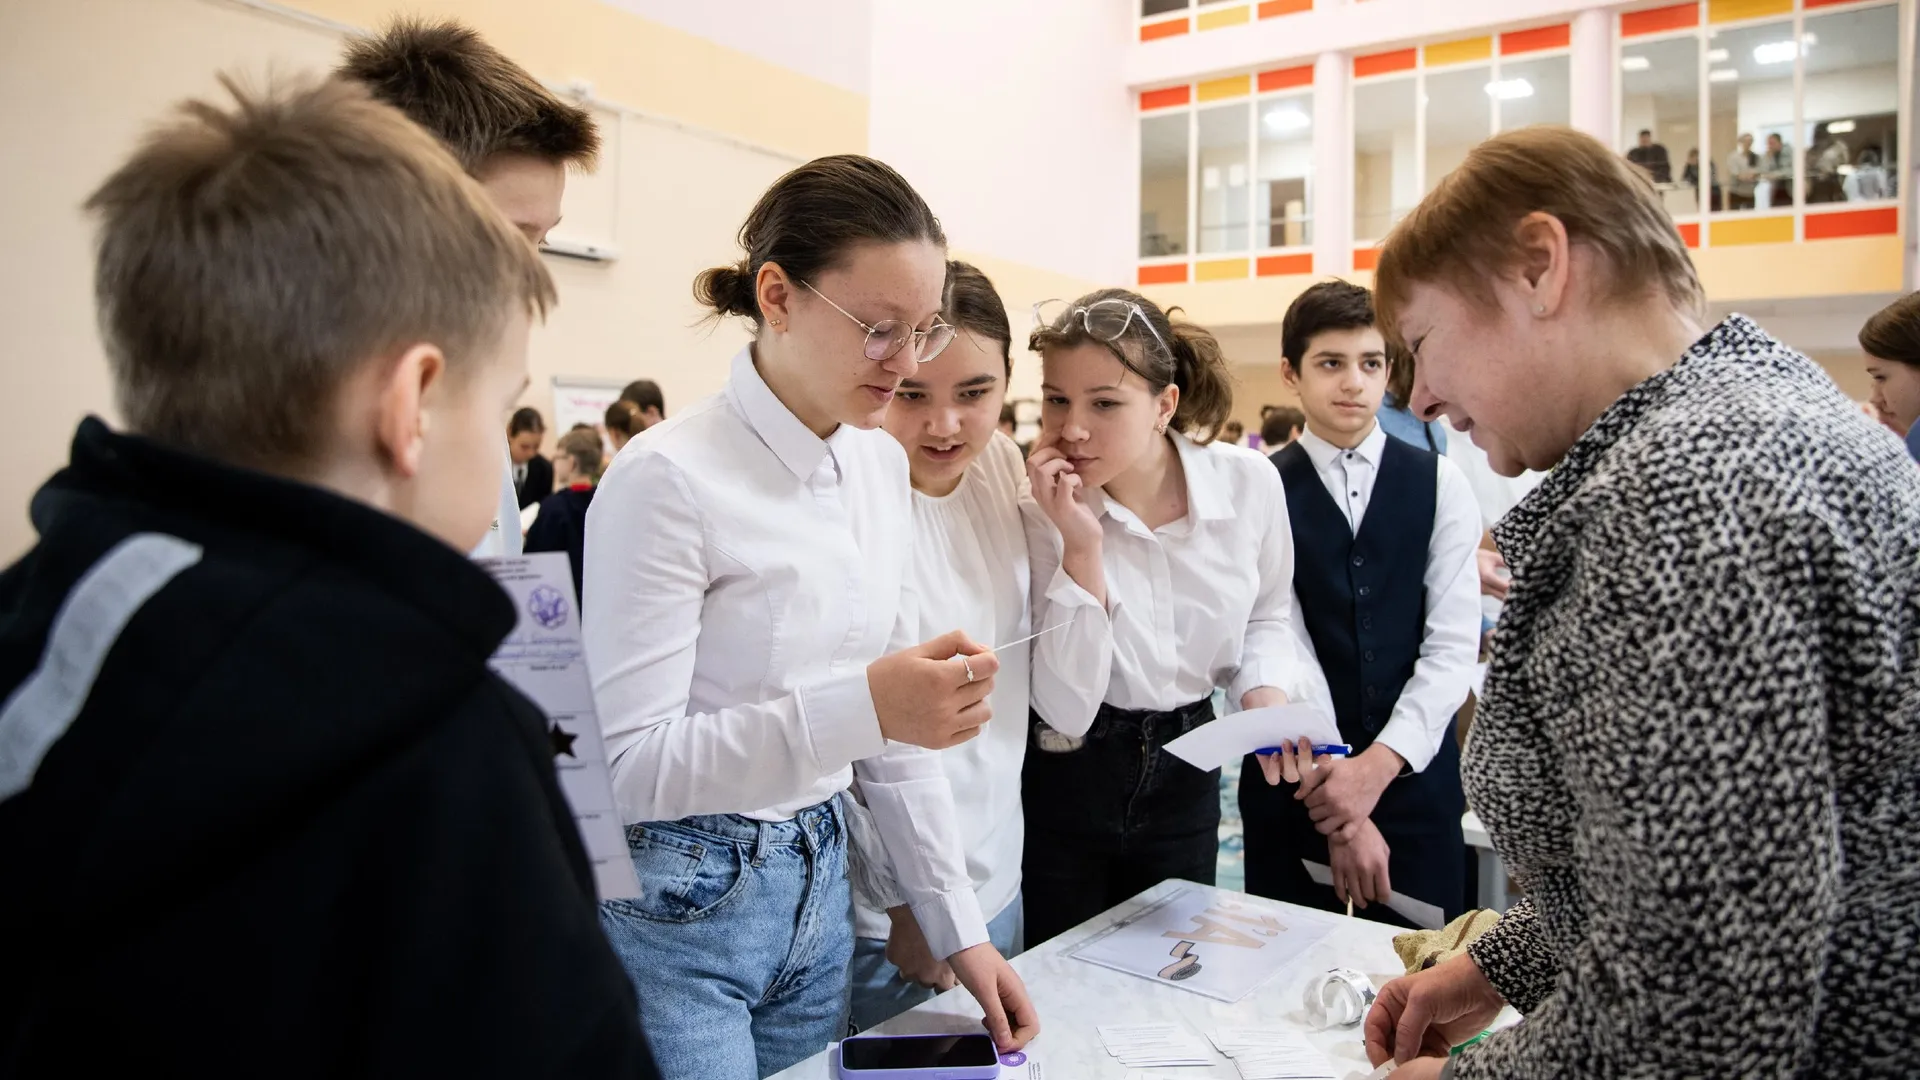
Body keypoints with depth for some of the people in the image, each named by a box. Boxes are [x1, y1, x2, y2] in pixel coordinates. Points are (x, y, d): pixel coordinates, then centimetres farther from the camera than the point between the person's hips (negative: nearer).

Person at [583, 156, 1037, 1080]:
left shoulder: (881, 465, 1)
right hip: (677, 911, -6)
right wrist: (857, 707, -33)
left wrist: (957, 927, 5)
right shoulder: (668, 478, -20)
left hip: (819, 890, 7)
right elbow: (631, 765, -21)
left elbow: (897, 729, 6)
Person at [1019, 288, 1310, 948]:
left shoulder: (1249, 483, -12)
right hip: (1062, 786, -2)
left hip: (1186, 777, 3)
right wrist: (1082, 549, -30)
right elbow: (1064, 713, -23)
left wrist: (1265, 693, -11)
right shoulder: (1038, 512, -19)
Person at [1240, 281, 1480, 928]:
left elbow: (1454, 644, -3)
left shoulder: (1440, 485, 2)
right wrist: (1342, 814, -12)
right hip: (1297, 779, -1)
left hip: (1416, 774, 1)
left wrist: (1380, 763, -14)